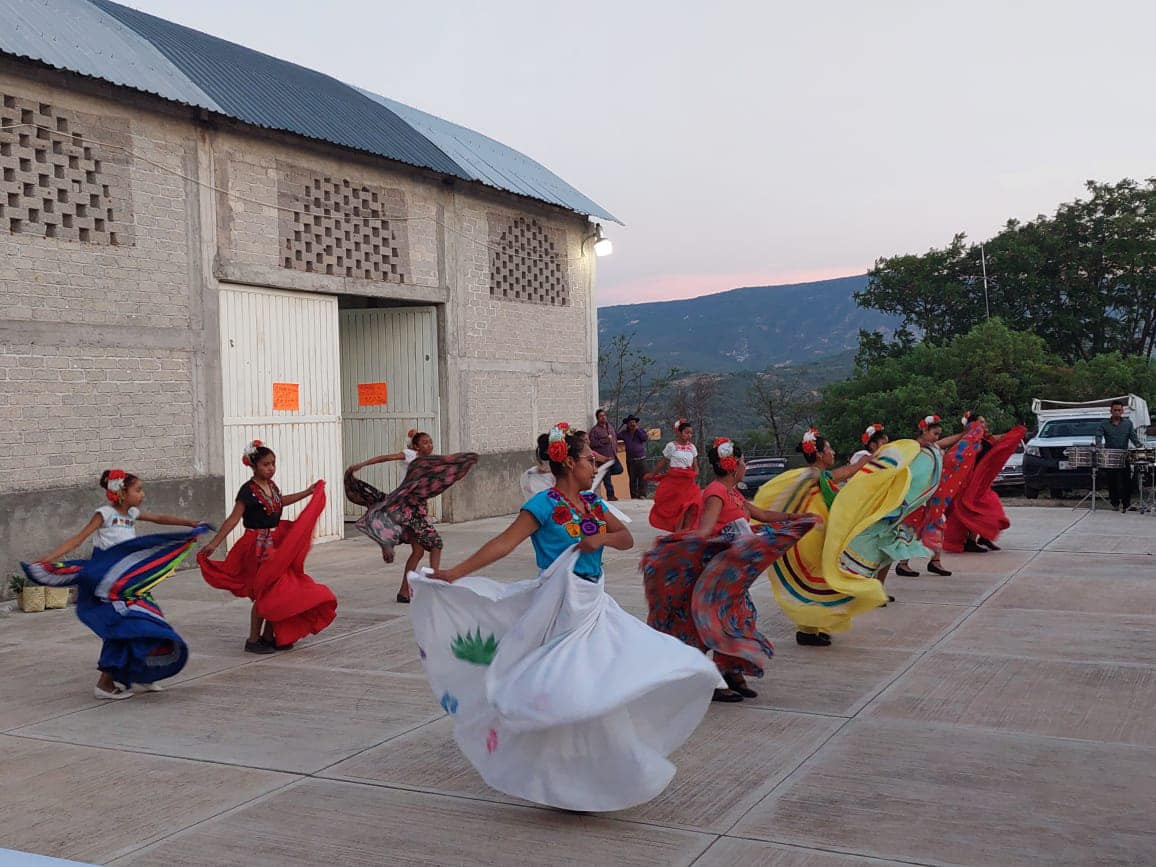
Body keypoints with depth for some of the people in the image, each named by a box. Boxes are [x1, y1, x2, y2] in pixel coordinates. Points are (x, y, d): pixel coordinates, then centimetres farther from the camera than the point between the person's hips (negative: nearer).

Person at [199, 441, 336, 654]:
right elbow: (233, 519, -18)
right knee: (264, 594, -5)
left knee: (279, 592, 9)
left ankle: (268, 636, 20)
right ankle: (253, 640, 7)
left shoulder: (271, 485, 7)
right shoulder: (249, 490, -16)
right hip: (259, 546, -8)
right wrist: (214, 543, -23)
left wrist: (307, 492, 36)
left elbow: (280, 501, 29)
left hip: (277, 544, 8)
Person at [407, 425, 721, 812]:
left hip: (595, 603, 8)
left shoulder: (592, 501, 11)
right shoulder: (545, 504, -11)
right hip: (564, 606, -8)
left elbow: (627, 539, 13)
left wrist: (602, 538, -10)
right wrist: (455, 573, -26)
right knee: (582, 696, -6)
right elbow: (505, 542, -18)